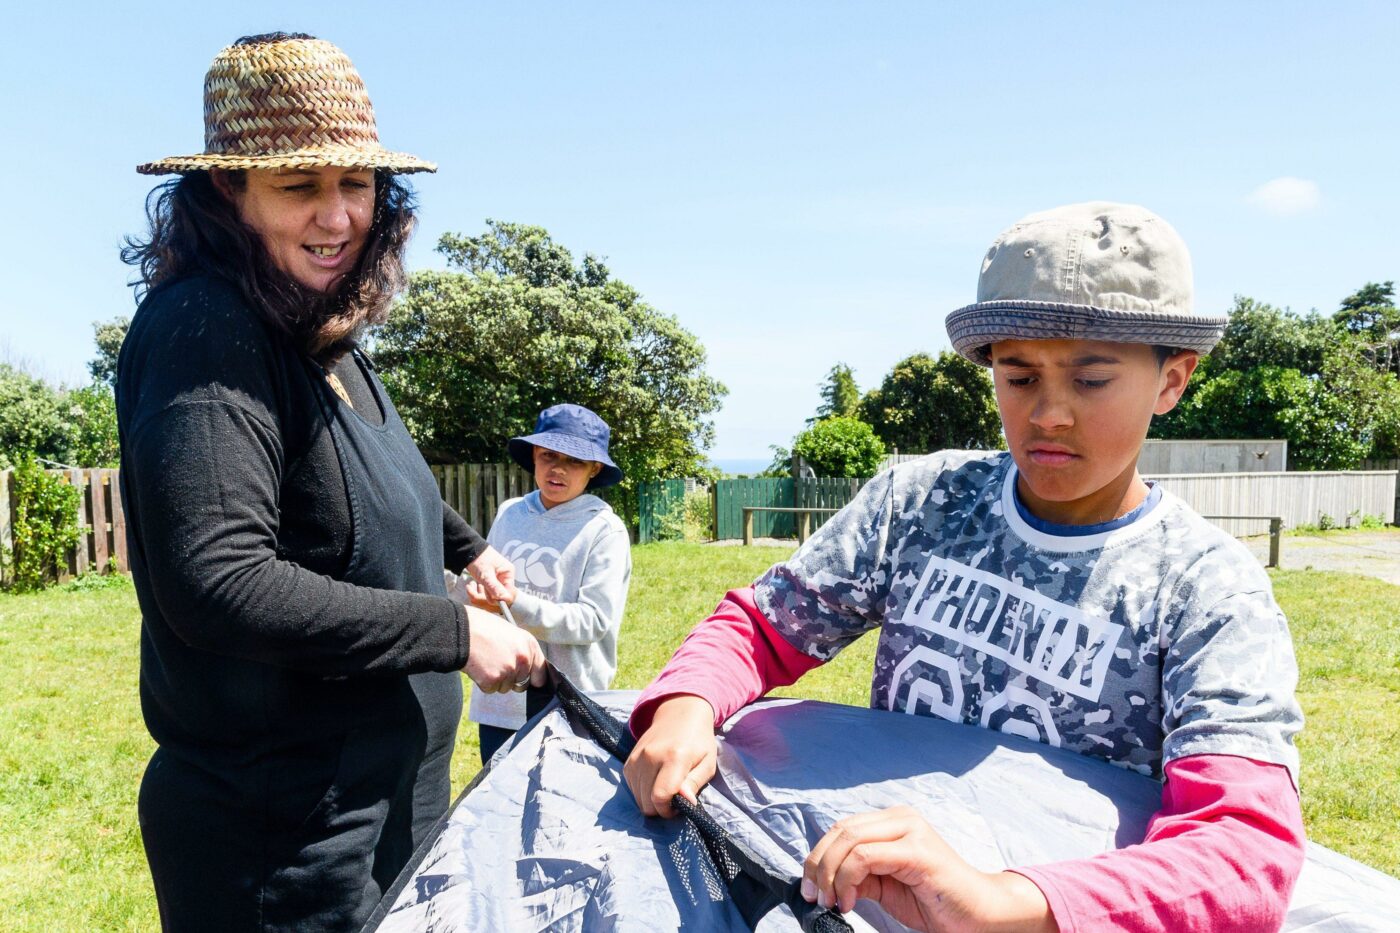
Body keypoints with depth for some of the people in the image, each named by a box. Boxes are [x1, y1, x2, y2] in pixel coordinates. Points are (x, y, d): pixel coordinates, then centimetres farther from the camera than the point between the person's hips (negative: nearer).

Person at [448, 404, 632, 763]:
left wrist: (517, 605, -26)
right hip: (498, 700, 5)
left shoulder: (605, 530, -10)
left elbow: (594, 620, -16)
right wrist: (444, 577, -2)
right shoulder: (509, 514, 5)